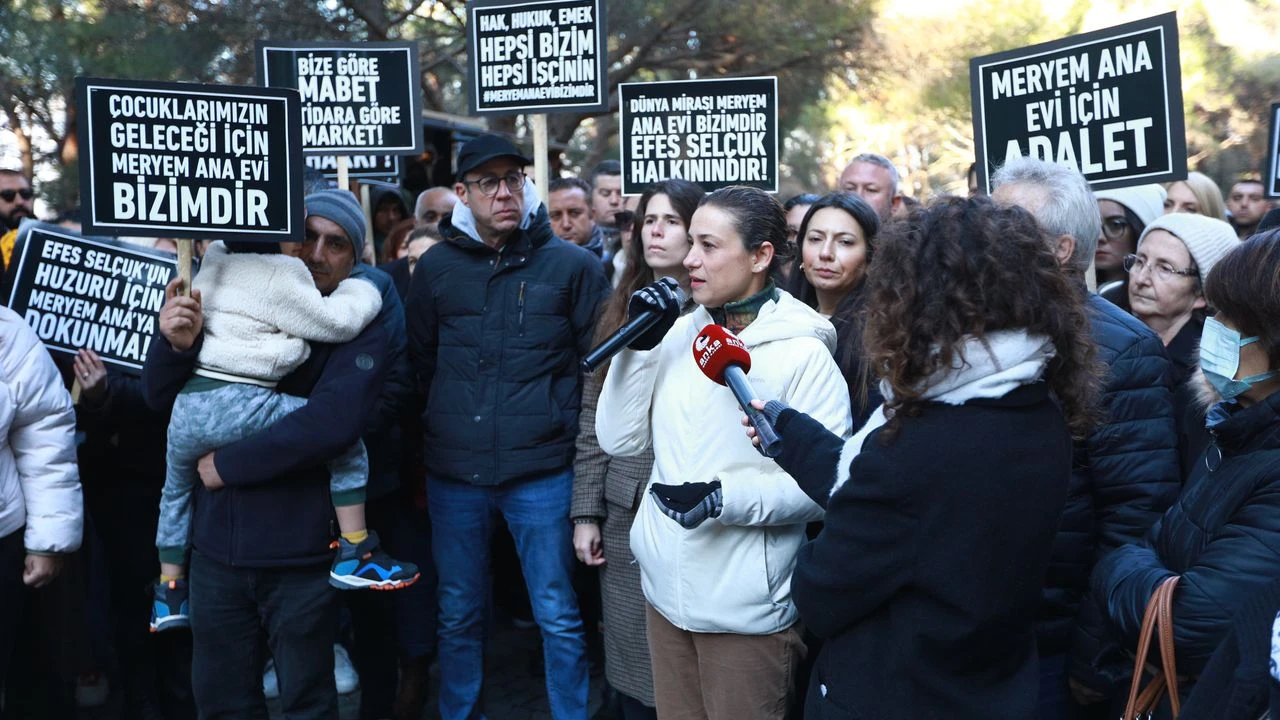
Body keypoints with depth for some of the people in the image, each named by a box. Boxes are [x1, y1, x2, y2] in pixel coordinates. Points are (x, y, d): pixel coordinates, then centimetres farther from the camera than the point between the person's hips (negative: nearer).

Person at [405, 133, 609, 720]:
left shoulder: (572, 265, -2)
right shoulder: (437, 267, 6)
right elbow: (418, 361, 12)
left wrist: (558, 420, -2)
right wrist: (445, 427, 8)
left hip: (542, 469, -2)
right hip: (454, 471, 3)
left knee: (558, 617, 6)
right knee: (459, 616, 14)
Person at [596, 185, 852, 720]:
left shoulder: (803, 353, -14)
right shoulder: (677, 334, 3)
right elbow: (618, 441, 0)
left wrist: (728, 498, -26)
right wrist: (640, 345, -9)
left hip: (747, 608, -5)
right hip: (665, 588, 6)